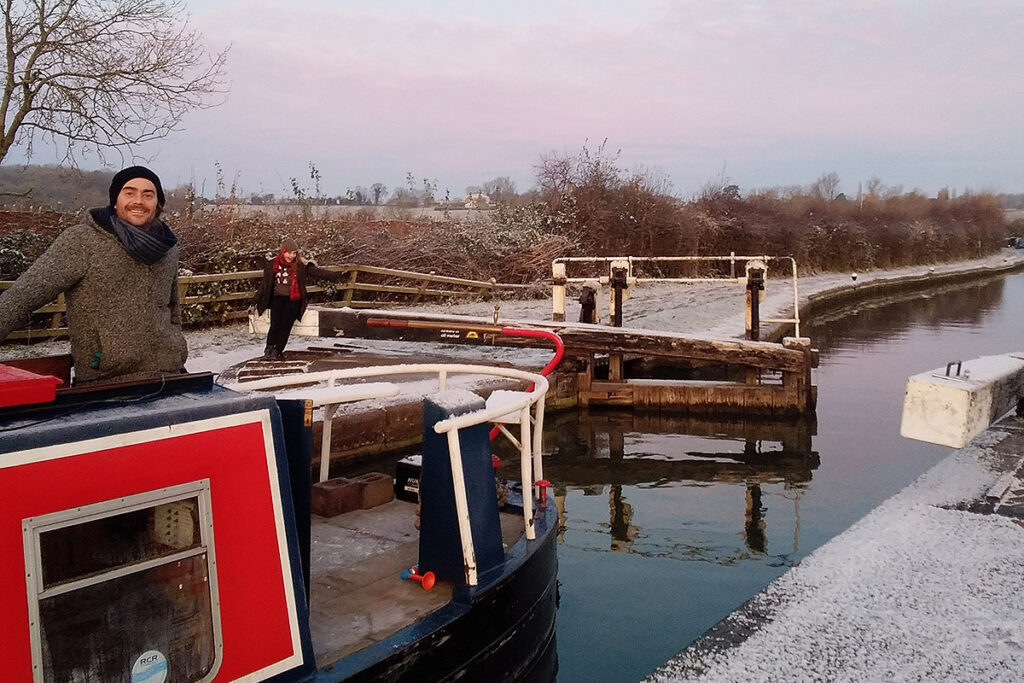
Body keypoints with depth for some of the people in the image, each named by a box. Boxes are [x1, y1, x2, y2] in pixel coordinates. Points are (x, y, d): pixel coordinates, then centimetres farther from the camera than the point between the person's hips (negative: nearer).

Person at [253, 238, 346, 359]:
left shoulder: (301, 265, 0)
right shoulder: (272, 264, 5)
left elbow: (319, 272, -5)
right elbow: (264, 284, 12)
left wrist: (338, 275, -17)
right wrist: (255, 302, 13)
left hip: (293, 300, -1)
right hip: (278, 298, 1)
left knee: (286, 325, -20)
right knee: (275, 324, -20)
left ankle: (277, 351, -12)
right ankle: (269, 349, -6)